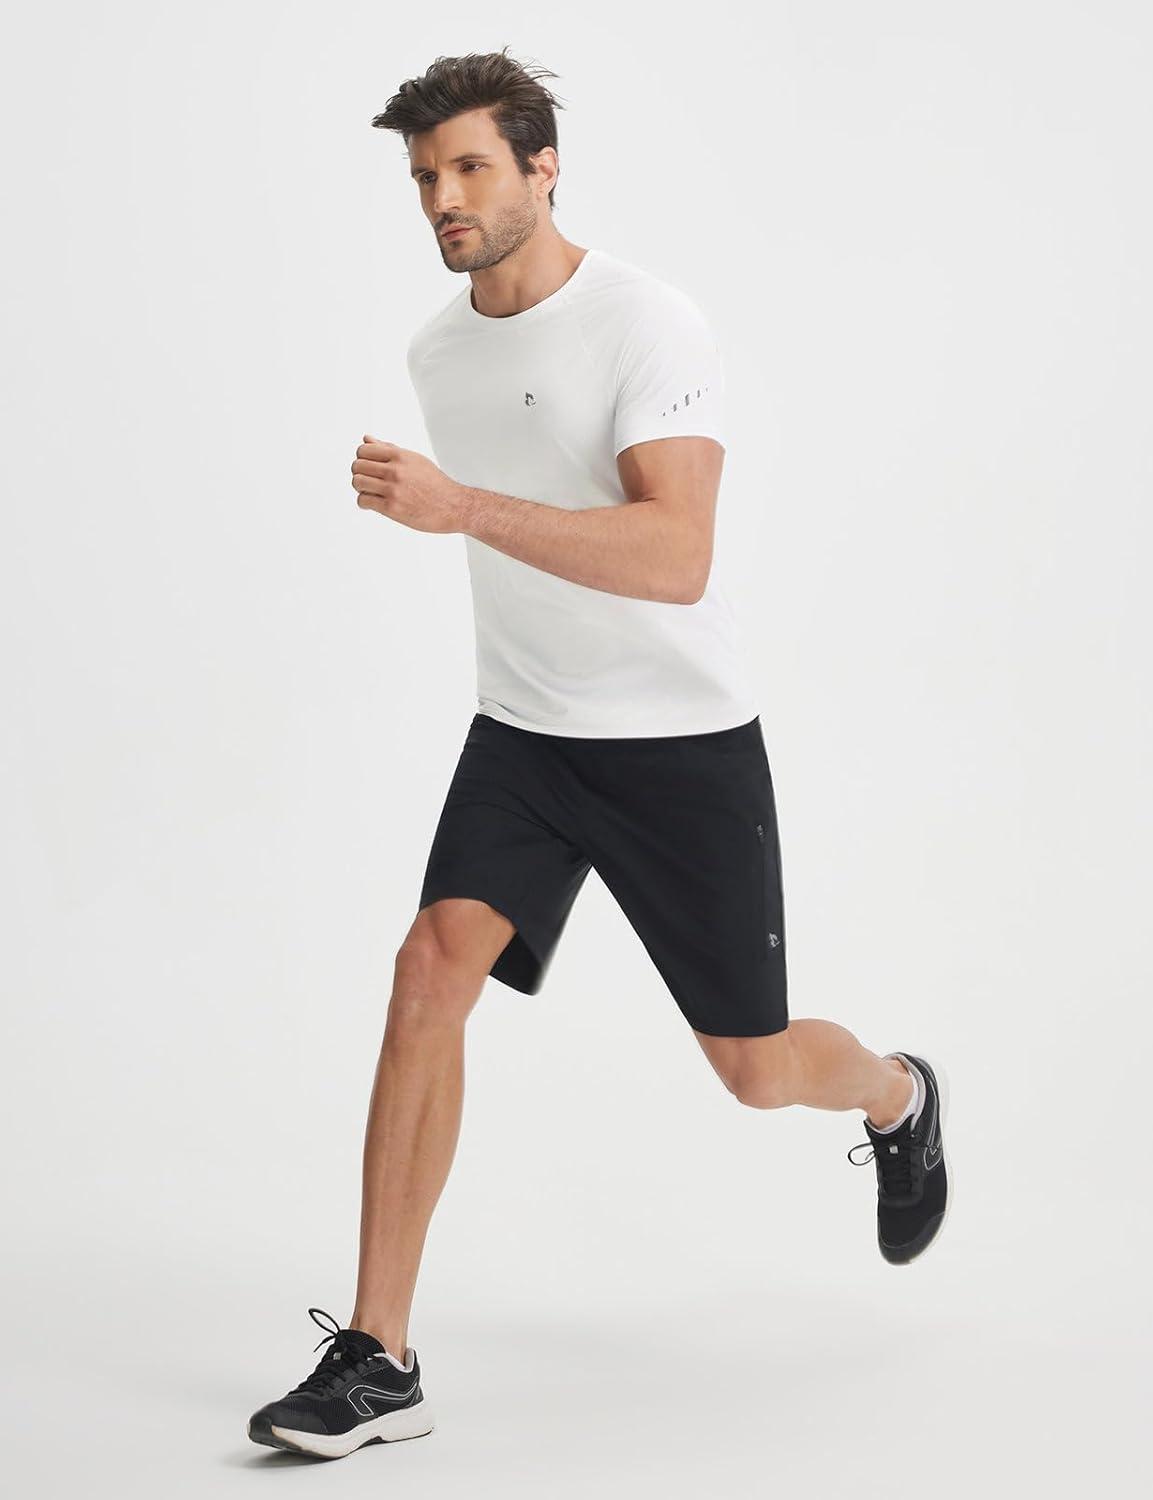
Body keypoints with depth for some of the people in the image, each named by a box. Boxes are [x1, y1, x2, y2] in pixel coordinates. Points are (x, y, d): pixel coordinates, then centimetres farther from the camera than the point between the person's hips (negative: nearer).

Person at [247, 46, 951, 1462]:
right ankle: (377, 1359, -14)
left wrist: (459, 507, -40)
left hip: (685, 744, -5)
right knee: (430, 973, -17)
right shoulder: (437, 349, 4)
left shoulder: (650, 329, -19)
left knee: (755, 1066, 7)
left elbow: (675, 560, -32)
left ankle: (899, 1100, 46)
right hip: (522, 734, 5)